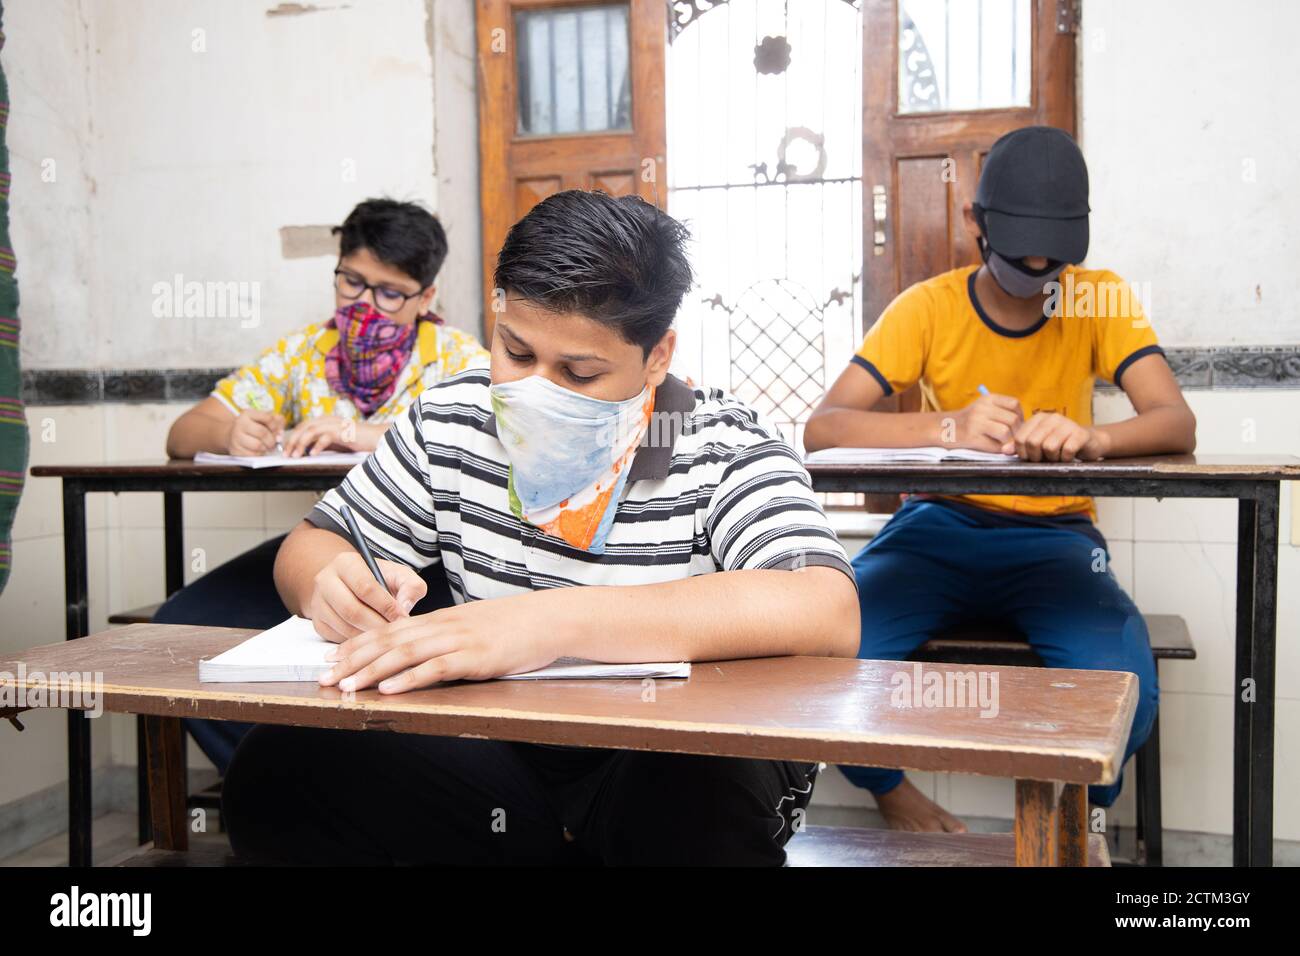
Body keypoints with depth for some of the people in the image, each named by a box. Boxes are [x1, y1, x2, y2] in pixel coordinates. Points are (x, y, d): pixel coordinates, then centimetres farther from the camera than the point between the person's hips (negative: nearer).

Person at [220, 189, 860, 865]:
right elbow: (308, 548, 10)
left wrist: (554, 621, -39)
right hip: (497, 761, 5)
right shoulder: (453, 421, 1)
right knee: (277, 772, -16)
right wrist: (334, 586, -18)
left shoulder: (723, 453, -12)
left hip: (675, 781, -5)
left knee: (702, 795, -38)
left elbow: (826, 614, -30)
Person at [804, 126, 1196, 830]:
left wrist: (1093, 438, -37)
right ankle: (894, 797, 5)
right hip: (938, 526, 0)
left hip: (1053, 535, 0)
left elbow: (1176, 425, -12)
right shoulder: (928, 307, -5)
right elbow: (822, 428, -15)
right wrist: (946, 428, -34)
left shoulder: (1100, 300, -1)